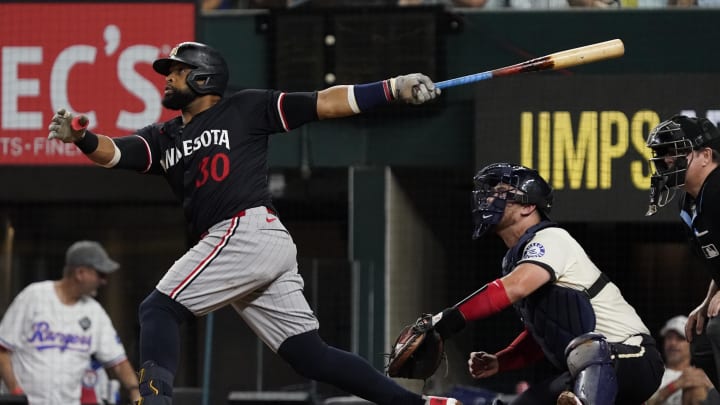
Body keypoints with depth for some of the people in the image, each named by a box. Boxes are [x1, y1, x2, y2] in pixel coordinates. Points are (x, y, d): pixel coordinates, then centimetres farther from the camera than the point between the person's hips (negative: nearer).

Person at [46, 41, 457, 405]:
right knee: (311, 356, 4)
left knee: (159, 309, -13)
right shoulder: (163, 139, 25)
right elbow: (114, 153, 10)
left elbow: (324, 103, 4)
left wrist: (395, 87, -5)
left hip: (249, 232, -7)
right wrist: (82, 137, -13)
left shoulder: (246, 109, 8)